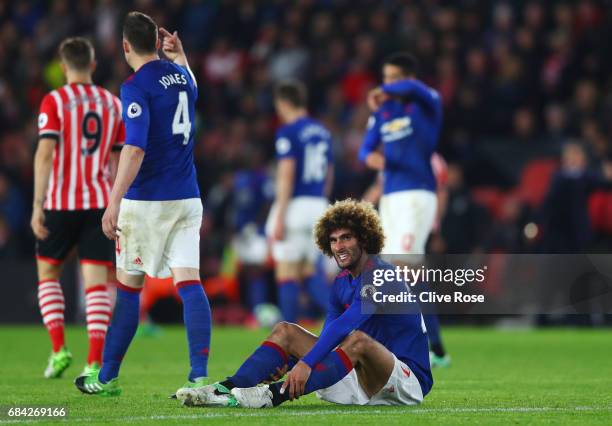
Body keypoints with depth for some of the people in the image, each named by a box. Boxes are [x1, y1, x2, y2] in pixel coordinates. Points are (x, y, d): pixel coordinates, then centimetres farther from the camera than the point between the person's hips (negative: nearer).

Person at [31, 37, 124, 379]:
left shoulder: (55, 101, -4)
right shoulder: (114, 104, 9)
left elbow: (45, 154, -13)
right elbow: (121, 161, 13)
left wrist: (38, 204, -12)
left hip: (61, 202, -2)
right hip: (100, 202, 2)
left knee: (48, 273, 15)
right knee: (97, 282, -1)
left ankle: (59, 348, 3)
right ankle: (96, 361, -12)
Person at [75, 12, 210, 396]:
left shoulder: (137, 87, -11)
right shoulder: (181, 76, 10)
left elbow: (135, 149, -21)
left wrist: (114, 203, -22)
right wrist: (179, 55, 49)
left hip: (147, 201, -5)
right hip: (187, 198, 5)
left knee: (128, 288, 5)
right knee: (189, 283, -4)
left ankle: (107, 379, 14)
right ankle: (200, 375, -17)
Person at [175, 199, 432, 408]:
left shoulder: (381, 277, -16)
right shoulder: (341, 283, 12)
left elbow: (345, 324, -29)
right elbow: (329, 337, 10)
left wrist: (306, 362, -38)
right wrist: (289, 364, -8)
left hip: (408, 380, -8)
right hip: (360, 377, 8)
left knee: (358, 339, -39)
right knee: (285, 330, 0)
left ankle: (273, 395, -45)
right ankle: (227, 390, -21)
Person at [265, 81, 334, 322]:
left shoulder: (287, 132, -10)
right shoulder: (323, 132, 13)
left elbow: (286, 176, -17)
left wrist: (279, 219, -17)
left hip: (295, 204, -7)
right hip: (318, 206, 7)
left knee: (287, 274, -1)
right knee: (308, 272, 15)